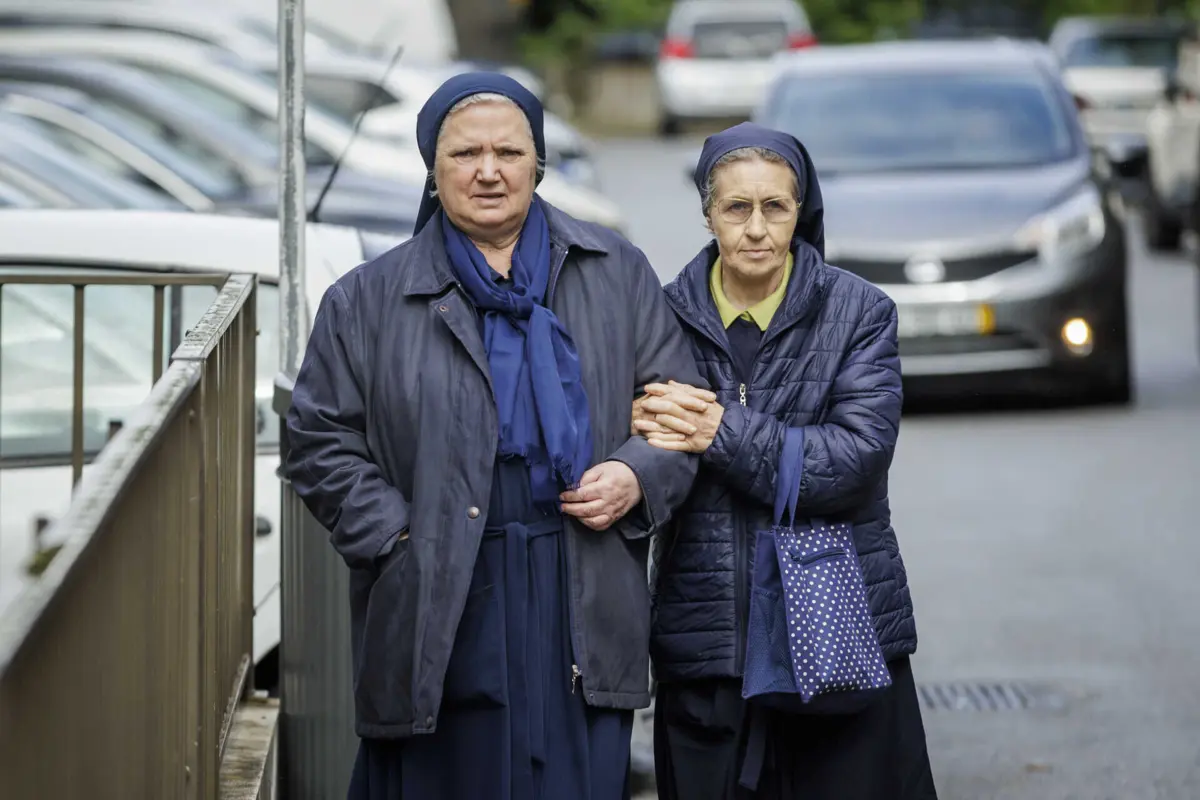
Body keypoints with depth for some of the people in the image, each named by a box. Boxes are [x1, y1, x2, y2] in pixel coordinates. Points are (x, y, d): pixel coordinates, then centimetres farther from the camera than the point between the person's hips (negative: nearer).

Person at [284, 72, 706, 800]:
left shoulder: (619, 275, 10)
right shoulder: (367, 302, 7)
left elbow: (680, 406, 14)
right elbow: (323, 443, 6)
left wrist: (636, 475, -6)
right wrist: (397, 539, -6)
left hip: (581, 604, 1)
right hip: (440, 612, -1)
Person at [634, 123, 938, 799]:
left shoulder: (859, 313, 0)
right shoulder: (669, 315, 5)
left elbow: (858, 461, -12)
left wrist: (722, 433, -17)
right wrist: (641, 429, -17)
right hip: (705, 640, 2)